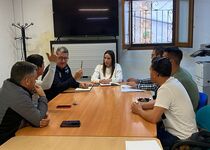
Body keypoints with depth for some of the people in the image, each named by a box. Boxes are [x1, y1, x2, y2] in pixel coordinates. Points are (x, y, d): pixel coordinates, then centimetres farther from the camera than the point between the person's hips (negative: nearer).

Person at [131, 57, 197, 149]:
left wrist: (139, 111, -10)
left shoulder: (165, 89, -25)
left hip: (180, 138, -8)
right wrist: (141, 105, -1)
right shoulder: (172, 81, 2)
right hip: (178, 130, 8)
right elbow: (158, 102, 15)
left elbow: (153, 118, -29)